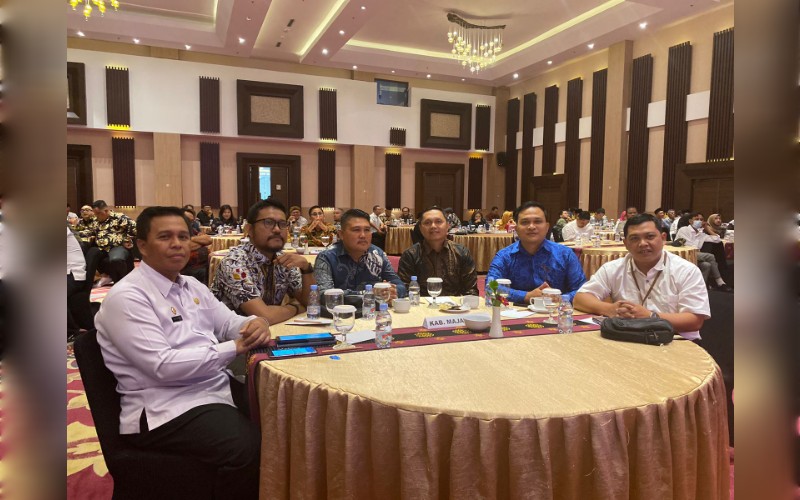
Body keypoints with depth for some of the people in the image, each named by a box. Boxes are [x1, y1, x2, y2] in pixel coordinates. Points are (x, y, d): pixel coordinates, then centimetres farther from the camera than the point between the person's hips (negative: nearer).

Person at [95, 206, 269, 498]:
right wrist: (234, 347, -22)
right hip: (167, 408, -8)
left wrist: (254, 324, -11)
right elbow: (163, 366, -21)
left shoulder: (192, 286, 13)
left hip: (216, 388, 8)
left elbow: (230, 323, 14)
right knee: (250, 446, -29)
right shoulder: (126, 297, -13)